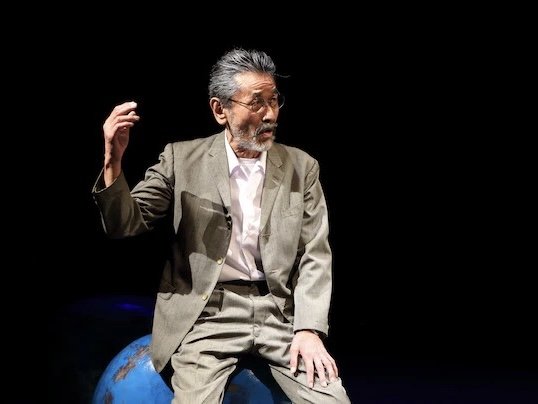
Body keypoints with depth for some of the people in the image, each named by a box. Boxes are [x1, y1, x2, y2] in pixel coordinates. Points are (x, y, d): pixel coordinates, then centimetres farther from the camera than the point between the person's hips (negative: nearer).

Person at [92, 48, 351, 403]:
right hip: (208, 311, -2)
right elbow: (128, 224, 1)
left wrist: (309, 329, -10)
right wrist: (114, 160, -16)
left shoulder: (301, 167, 7)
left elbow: (315, 255, 4)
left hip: (282, 310, 2)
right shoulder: (182, 159, 3)